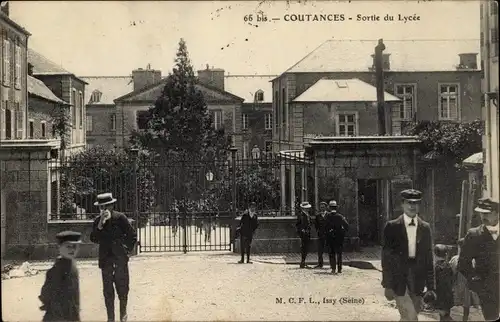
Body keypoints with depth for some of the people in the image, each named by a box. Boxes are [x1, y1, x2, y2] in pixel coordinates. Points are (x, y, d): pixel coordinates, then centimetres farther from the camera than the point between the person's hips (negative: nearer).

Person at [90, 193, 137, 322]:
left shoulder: (120, 218, -5)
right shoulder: (97, 221, 4)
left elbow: (132, 236, 1)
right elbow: (93, 239, -5)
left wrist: (126, 250, -2)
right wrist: (100, 225, -16)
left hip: (120, 259, -2)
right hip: (106, 260, 2)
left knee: (122, 287, 4)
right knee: (108, 291, 3)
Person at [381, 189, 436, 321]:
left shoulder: (425, 228, 7)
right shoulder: (392, 226, -2)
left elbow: (429, 258, 8)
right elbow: (386, 256, -1)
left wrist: (431, 286, 4)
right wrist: (387, 284, -5)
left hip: (417, 280, 3)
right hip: (398, 279, -3)